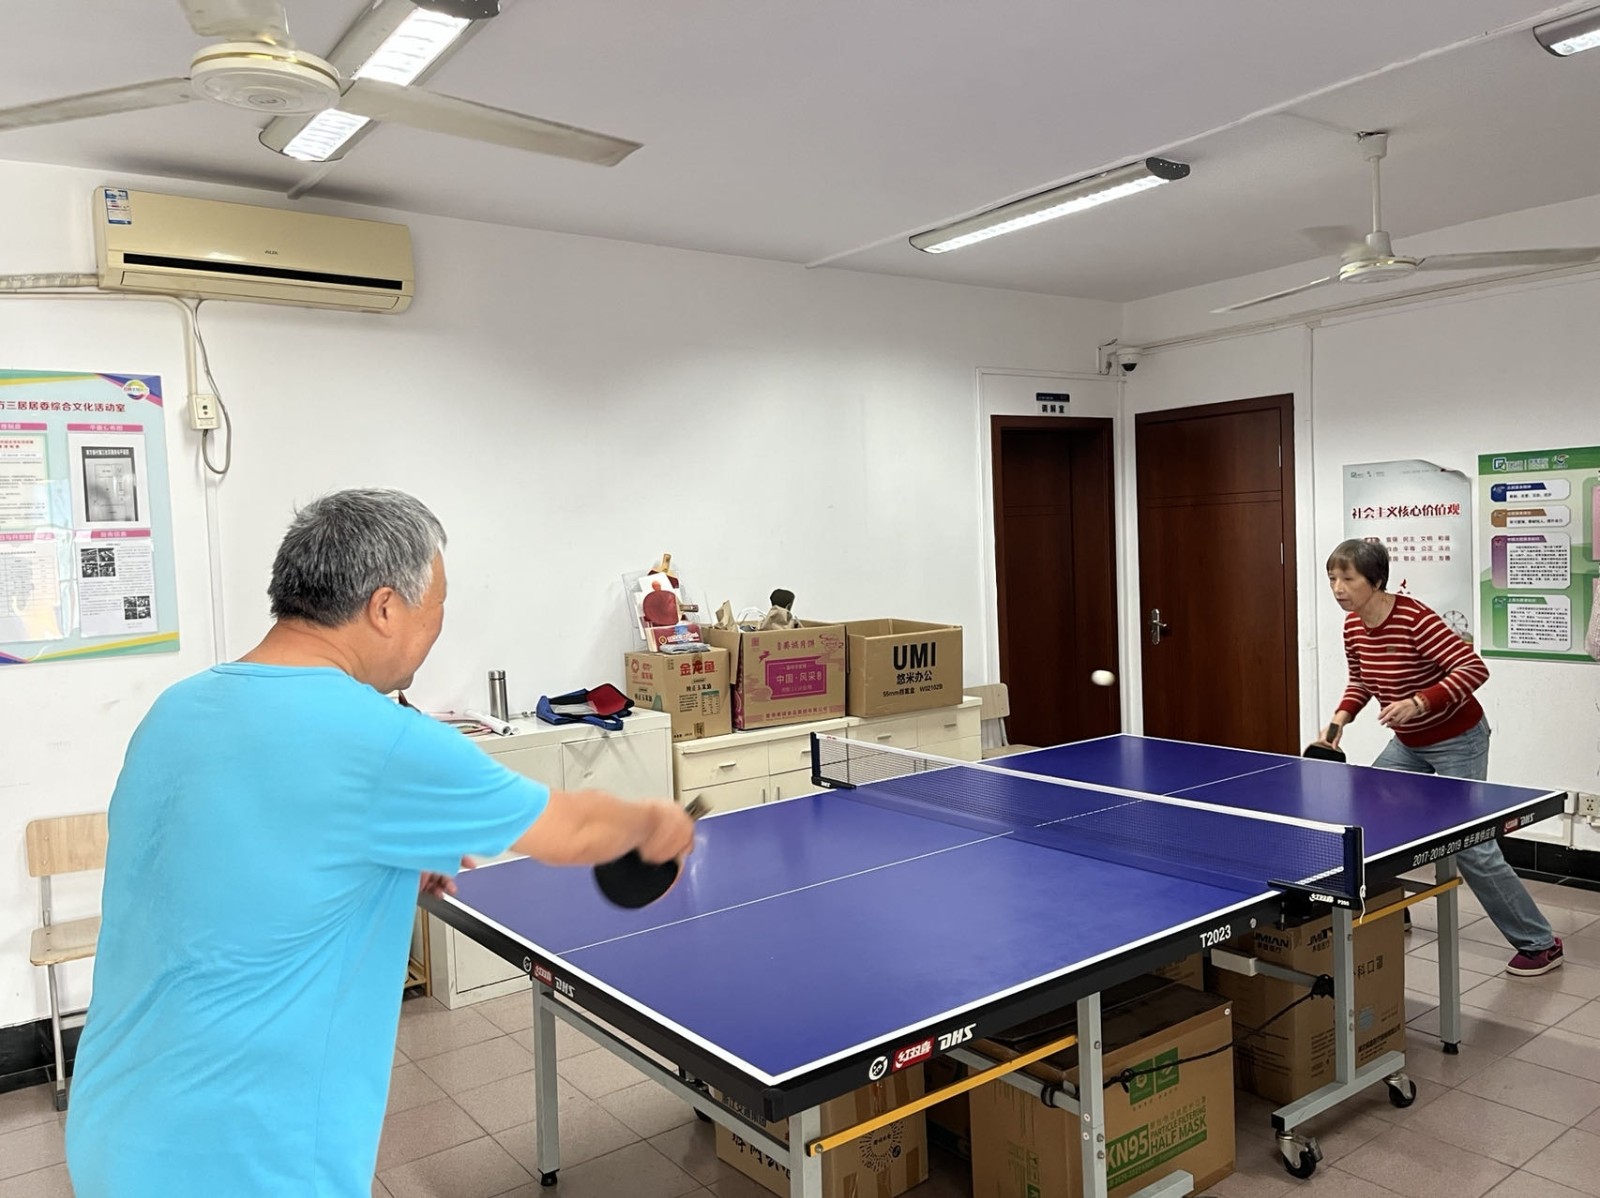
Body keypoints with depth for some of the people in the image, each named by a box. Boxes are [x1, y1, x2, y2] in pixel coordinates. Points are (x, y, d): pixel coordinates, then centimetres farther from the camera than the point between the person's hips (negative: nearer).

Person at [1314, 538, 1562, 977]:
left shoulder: (1415, 619, -27)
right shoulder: (1353, 626, -3)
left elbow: (1474, 668, -29)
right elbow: (1361, 681, 12)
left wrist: (1418, 702, -39)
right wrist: (1340, 718, -4)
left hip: (1456, 741, -8)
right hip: (1408, 744, 8)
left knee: (1470, 846, -7)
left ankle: (1540, 944, 9)